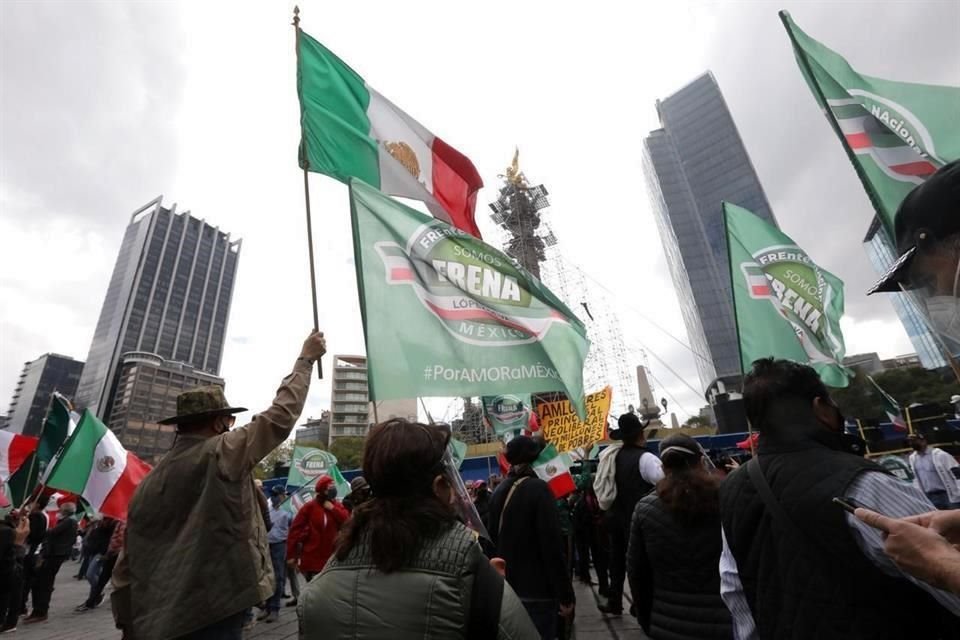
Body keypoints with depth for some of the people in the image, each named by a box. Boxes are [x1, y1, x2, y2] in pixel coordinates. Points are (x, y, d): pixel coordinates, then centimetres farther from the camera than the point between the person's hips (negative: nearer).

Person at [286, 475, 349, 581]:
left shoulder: (337, 507, 4)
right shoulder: (309, 507, -7)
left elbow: (348, 521, -10)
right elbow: (295, 530, -7)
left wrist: (332, 508, -14)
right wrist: (291, 555, -9)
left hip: (331, 559, 4)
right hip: (311, 559, -4)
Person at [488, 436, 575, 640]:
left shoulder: (500, 491, 3)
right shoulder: (539, 489, -16)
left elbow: (494, 537, 11)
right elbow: (552, 546, -18)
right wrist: (565, 595, -11)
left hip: (506, 588, 7)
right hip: (536, 591, -6)